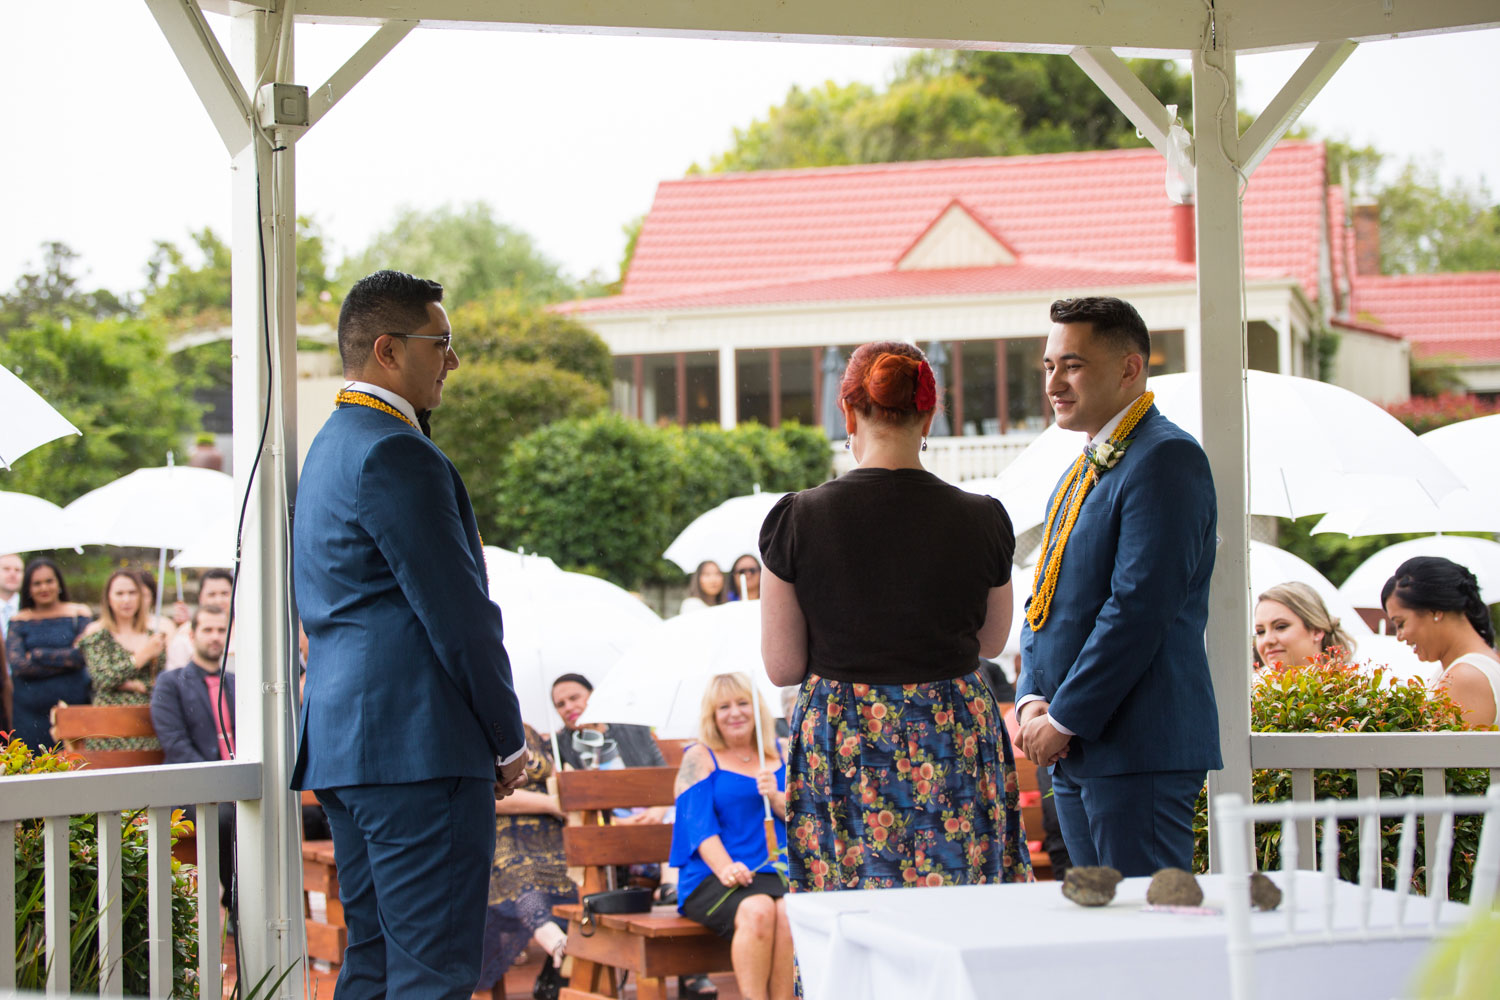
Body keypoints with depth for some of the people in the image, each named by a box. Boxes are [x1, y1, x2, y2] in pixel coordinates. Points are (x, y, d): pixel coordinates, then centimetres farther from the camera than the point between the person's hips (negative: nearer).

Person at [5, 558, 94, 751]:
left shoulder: (78, 615, 6)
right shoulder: (19, 621, 8)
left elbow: (82, 655, -6)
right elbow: (17, 664, -6)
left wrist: (37, 655, -5)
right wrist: (65, 660, -8)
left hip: (72, 704, -1)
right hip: (30, 712, 1)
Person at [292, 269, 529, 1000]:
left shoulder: (332, 448, 20)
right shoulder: (395, 455, -14)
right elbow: (458, 613, -16)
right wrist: (509, 741, -5)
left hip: (342, 744, 11)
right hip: (419, 747, -11)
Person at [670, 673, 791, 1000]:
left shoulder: (780, 754, 19)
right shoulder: (699, 758, 10)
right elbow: (700, 825, -3)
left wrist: (776, 797, -10)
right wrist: (726, 869, -20)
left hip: (776, 872, 2)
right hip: (711, 879, -2)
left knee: (788, 913, -32)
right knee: (757, 910, -34)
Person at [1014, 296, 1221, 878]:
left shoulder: (1165, 458, -11)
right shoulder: (1083, 469, 20)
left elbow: (1140, 605, -19)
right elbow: (1045, 601, 20)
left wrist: (1064, 719, -15)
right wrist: (1031, 699, 2)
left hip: (1140, 751, -9)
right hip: (1075, 752, 9)